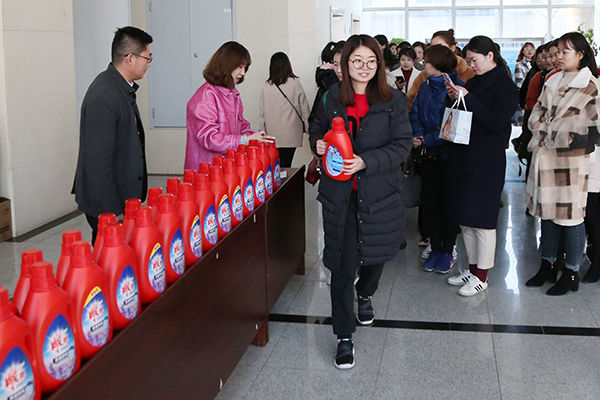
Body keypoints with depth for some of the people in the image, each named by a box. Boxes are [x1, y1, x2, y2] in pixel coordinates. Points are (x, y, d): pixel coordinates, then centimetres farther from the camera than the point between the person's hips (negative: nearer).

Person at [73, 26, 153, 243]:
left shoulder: (122, 87, 10)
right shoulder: (103, 97, -22)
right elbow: (98, 162, -24)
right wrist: (113, 212, -21)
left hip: (123, 197, 9)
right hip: (105, 206, -9)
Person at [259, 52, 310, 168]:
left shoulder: (266, 86, 2)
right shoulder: (295, 83, -2)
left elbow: (262, 113, 7)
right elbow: (304, 108, 3)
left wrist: (264, 132, 16)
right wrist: (308, 128, 14)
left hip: (272, 134, 2)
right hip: (290, 135, -1)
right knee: (285, 167, -3)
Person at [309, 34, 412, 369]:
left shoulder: (393, 101, -4)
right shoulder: (333, 97, 4)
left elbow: (403, 144, -8)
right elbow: (318, 129, 19)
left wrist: (366, 161, -21)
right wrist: (319, 144, -5)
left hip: (378, 192, 0)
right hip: (339, 193, 1)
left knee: (375, 253, 16)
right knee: (342, 264, -1)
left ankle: (365, 295, 52)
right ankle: (344, 337, 10)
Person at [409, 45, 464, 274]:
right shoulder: (425, 86, 8)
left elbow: (455, 125, -20)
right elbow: (415, 113, 8)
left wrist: (427, 139, -18)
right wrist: (418, 135, -10)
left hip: (449, 154, -6)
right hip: (428, 154, 6)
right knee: (429, 201, 8)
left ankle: (447, 251, 16)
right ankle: (435, 248, 19)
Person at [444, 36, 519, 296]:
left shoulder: (505, 86, -9)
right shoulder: (474, 82, 14)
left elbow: (497, 122, -20)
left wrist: (467, 98, -21)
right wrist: (454, 97, -1)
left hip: (486, 162, -8)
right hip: (463, 157, 8)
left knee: (481, 218, -1)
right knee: (464, 218, 12)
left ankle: (481, 276, 10)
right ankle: (472, 268, 25)